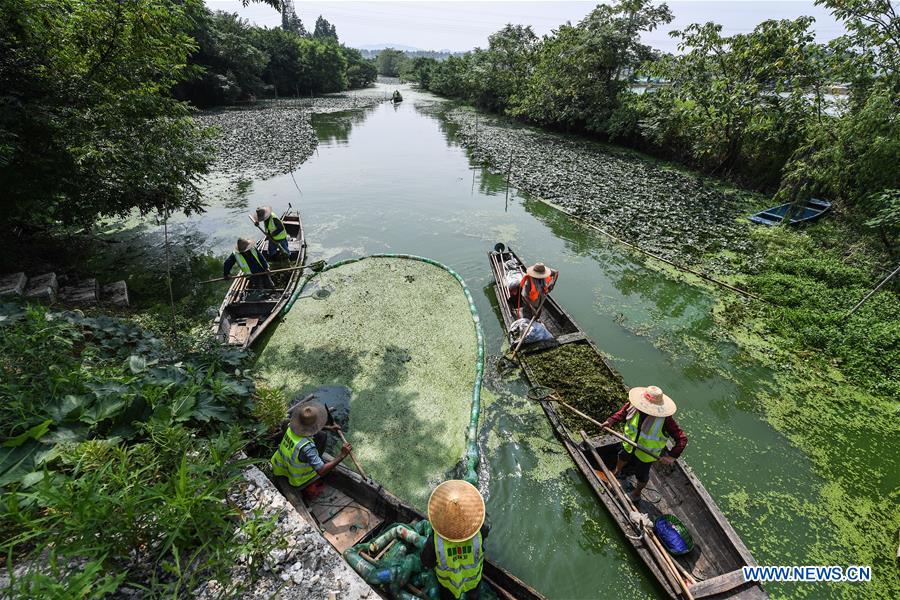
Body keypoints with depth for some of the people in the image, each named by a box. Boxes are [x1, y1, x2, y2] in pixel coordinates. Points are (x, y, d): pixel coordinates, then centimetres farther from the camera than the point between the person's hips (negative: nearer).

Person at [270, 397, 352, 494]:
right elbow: (322, 471, -38)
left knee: (321, 435, 4)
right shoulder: (306, 447, -41)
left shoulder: (292, 427, -18)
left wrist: (329, 427, 5)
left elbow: (309, 427, 7)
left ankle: (314, 462, 21)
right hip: (298, 478, -6)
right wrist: (342, 455, -33)